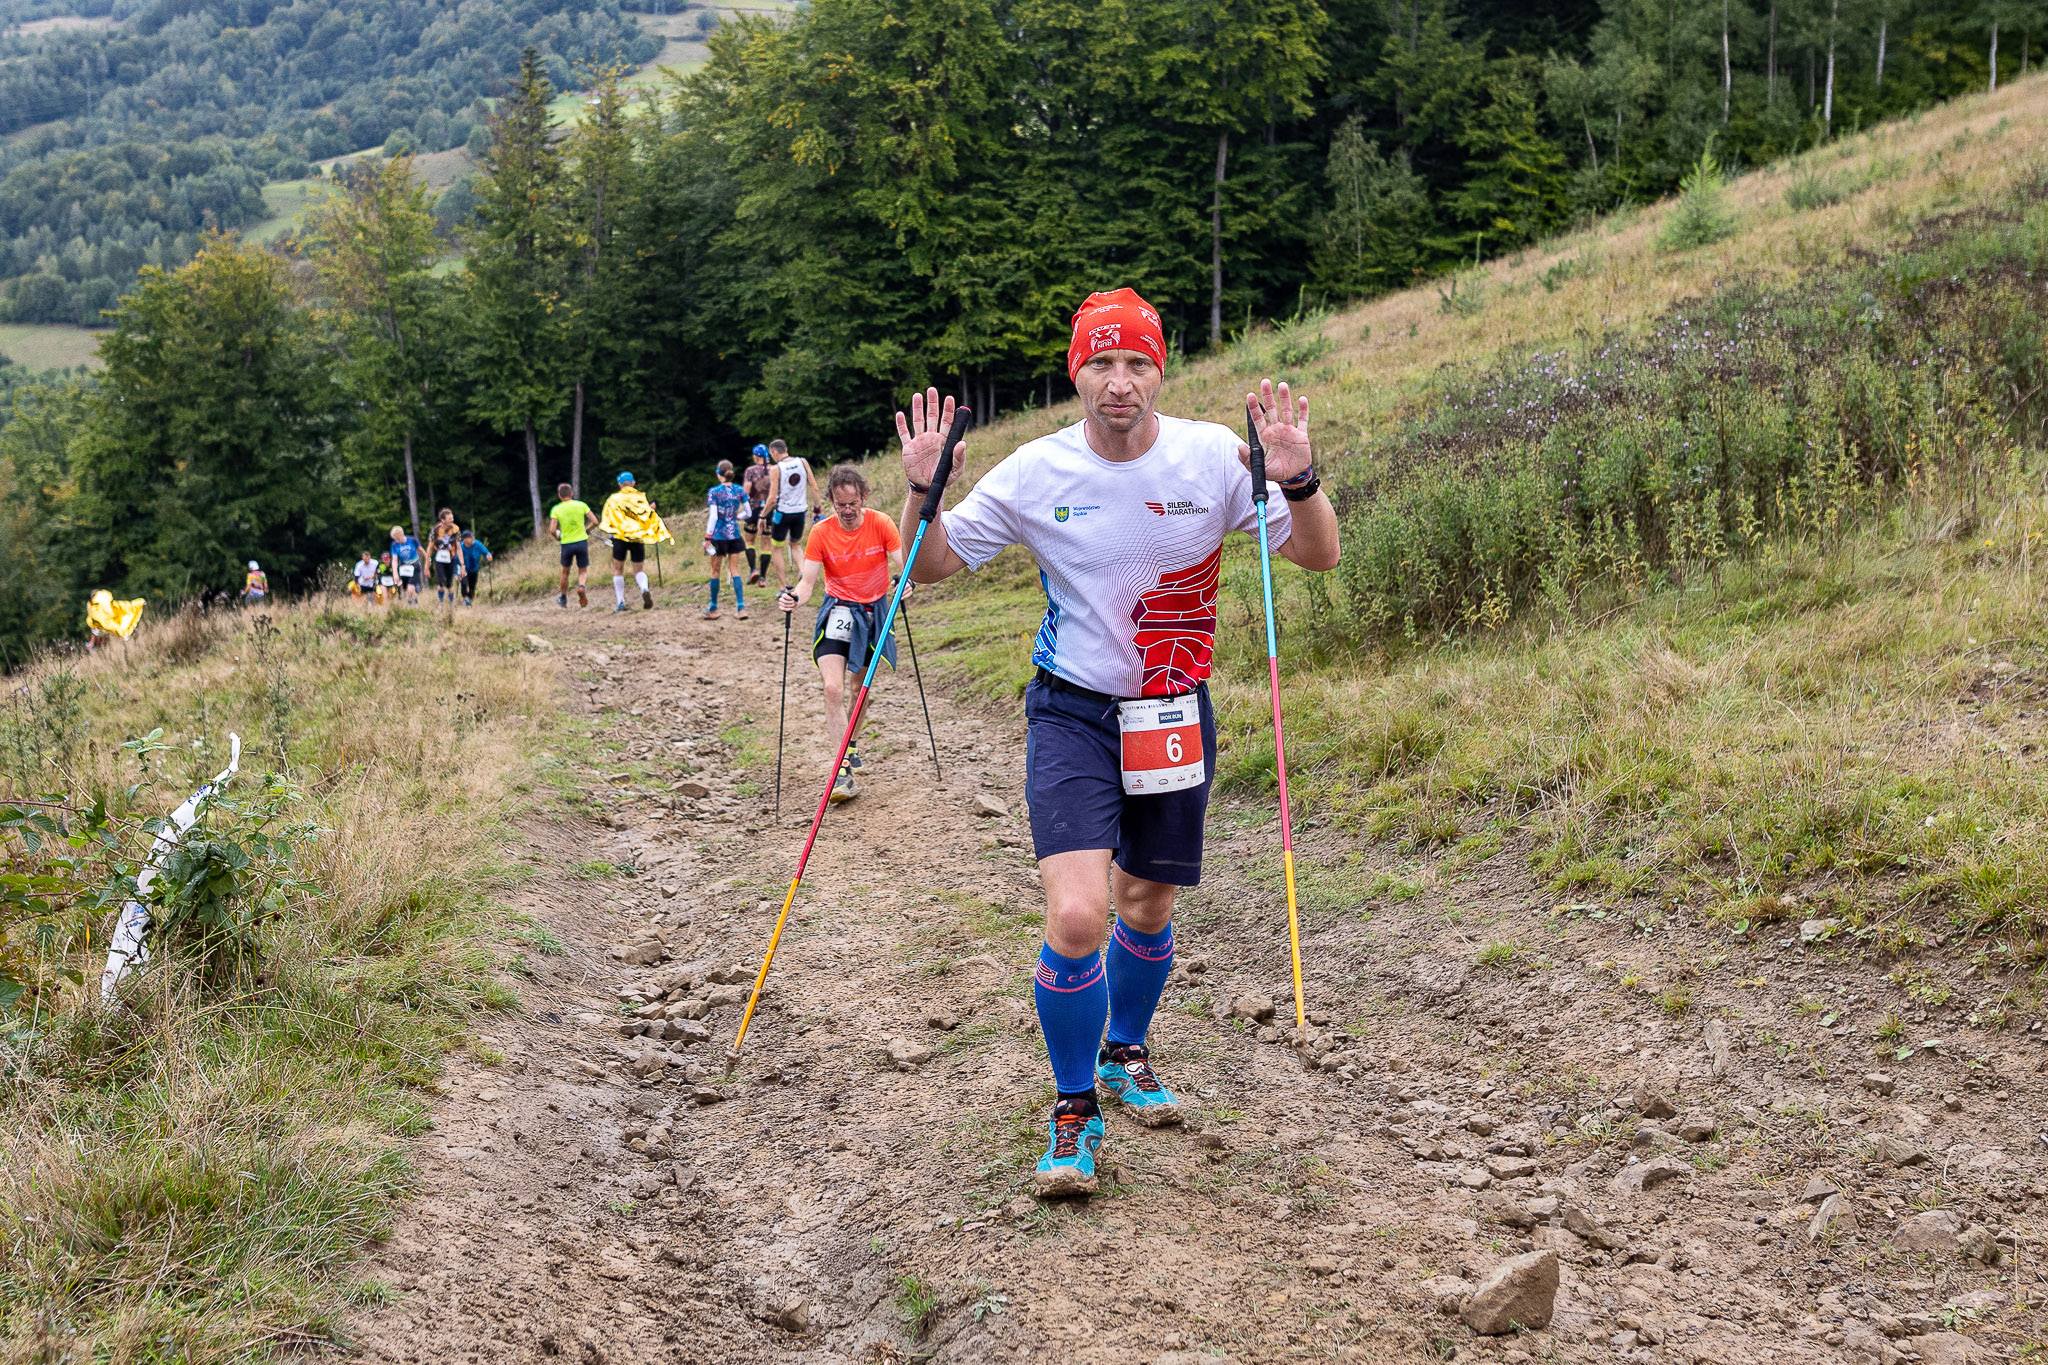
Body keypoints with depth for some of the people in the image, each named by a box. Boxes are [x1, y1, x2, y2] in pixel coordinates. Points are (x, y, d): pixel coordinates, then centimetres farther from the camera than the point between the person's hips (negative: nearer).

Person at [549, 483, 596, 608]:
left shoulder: (556, 509, -4)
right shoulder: (581, 505, -1)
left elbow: (552, 530, -11)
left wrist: (557, 537, 10)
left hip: (566, 544, 0)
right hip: (582, 541, 0)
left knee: (565, 572, 20)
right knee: (583, 571, 10)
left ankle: (563, 598, 31)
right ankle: (582, 586, -22)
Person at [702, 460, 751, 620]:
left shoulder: (714, 492, -11)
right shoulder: (739, 490, -1)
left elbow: (713, 516, -15)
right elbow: (747, 513, 3)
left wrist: (707, 537, -11)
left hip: (718, 535, -3)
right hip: (734, 535, 3)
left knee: (715, 571, 10)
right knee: (735, 571, 8)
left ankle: (713, 608, 17)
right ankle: (741, 608, -2)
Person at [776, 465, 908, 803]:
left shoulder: (881, 524, -10)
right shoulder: (822, 533, -11)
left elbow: (903, 565, -11)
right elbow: (808, 581, -12)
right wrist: (795, 598, -34)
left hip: (874, 610, 2)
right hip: (838, 610, -1)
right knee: (833, 688, -19)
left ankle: (853, 747, 41)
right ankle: (843, 770, -20)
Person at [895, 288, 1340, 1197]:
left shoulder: (1212, 458, -9)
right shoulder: (1036, 472, -9)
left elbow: (1319, 557, -4)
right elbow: (932, 566, 0)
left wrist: (1298, 482, -23)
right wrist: (922, 491, -19)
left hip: (1174, 713, 2)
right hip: (1072, 712, -2)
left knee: (1148, 906, 17)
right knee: (1076, 916, -17)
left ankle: (1125, 1053, 45)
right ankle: (1074, 1110, 3)